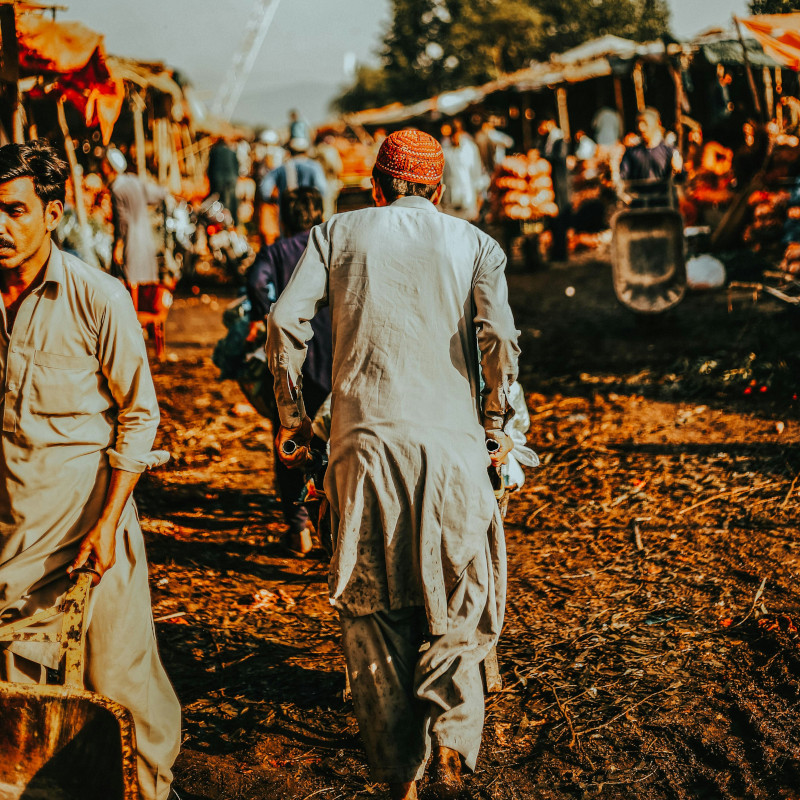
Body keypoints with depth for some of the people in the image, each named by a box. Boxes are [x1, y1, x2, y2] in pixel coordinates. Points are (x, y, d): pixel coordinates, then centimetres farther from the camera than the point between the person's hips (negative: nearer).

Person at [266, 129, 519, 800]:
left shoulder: (338, 233, 12)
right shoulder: (474, 243, 11)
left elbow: (285, 321, -1)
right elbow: (498, 335, -6)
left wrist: (291, 410, 9)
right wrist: (496, 421, 6)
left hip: (365, 440, 0)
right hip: (451, 439, 0)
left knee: (375, 603, 10)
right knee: (456, 596, 13)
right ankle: (451, 741, -9)